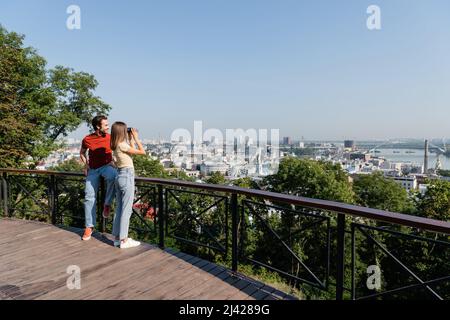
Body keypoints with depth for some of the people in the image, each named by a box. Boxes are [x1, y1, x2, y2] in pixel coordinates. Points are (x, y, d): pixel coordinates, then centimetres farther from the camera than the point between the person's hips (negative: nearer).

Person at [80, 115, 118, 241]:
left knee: (113, 176, -38)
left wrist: (113, 161, -9)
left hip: (107, 166, -2)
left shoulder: (110, 138, -7)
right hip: (93, 169, 2)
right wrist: (86, 164, 1)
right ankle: (89, 226, 11)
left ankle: (107, 204, -16)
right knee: (89, 197, -2)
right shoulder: (87, 139, -4)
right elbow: (82, 153, 15)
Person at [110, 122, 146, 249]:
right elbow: (142, 152, -13)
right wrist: (136, 138, -5)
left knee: (119, 208, 13)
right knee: (126, 209, -2)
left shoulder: (116, 146, 9)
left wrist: (131, 139, 17)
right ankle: (124, 240, 5)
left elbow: (132, 151, 21)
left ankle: (117, 237, 21)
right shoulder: (122, 145, -16)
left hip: (119, 176, 9)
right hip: (127, 176, -9)